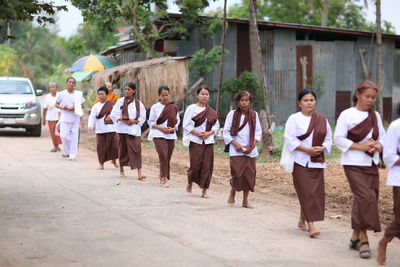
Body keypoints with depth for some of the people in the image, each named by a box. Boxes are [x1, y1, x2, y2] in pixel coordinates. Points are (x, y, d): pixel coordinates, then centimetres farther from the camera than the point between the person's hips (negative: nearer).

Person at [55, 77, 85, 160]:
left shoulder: (78, 94, 3)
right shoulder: (62, 94, 2)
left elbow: (82, 105, 8)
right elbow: (56, 104, 8)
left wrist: (74, 108, -10)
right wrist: (62, 107, -12)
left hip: (75, 118, 0)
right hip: (64, 118, 0)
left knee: (74, 137, -1)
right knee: (63, 136, -6)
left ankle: (72, 155, 4)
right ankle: (66, 152, 17)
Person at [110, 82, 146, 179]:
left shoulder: (138, 103, 6)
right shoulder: (120, 101, 3)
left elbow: (143, 117, 7)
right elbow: (113, 114, -2)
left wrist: (134, 121, -10)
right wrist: (124, 120, -14)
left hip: (135, 129, 0)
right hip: (123, 128, 0)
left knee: (136, 149, -11)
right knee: (123, 149, 7)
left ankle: (139, 172, -18)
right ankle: (121, 169, 25)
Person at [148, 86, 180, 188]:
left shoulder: (174, 107, 6)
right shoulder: (155, 107, 1)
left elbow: (178, 121, 10)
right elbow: (151, 122, 2)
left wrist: (173, 128, -10)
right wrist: (161, 128, -12)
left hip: (171, 135, 3)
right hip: (158, 135, -3)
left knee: (168, 157, 7)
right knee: (163, 155, -16)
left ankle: (162, 176, 27)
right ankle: (165, 179, -16)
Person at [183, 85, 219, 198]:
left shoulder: (211, 111, 10)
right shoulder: (191, 108, -2)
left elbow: (216, 125, 12)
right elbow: (186, 125, -4)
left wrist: (209, 133, -6)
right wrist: (197, 133, -14)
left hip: (208, 141, 3)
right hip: (195, 141, -3)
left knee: (207, 166, -1)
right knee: (195, 164, -5)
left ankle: (204, 190, 5)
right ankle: (190, 183, 23)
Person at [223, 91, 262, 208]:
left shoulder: (254, 115, 6)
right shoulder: (232, 114, -2)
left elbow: (258, 131, 9)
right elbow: (226, 132, 0)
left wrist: (253, 145, -5)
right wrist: (235, 144, -10)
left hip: (250, 150, 3)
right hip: (236, 150, -3)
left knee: (249, 174, 0)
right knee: (237, 173, -12)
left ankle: (245, 201, 11)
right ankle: (232, 193, 17)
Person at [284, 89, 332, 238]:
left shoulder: (322, 120, 11)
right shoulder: (294, 119, -2)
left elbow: (328, 139, 13)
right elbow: (289, 139, -8)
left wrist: (321, 148, -8)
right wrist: (306, 149, -16)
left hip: (317, 161, 5)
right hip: (300, 161, -5)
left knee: (315, 192, 5)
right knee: (307, 192, -11)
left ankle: (302, 221, 22)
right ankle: (311, 225, -14)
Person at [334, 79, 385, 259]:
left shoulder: (375, 116, 12)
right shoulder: (347, 115, -5)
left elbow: (383, 137, 16)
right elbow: (338, 139, -8)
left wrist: (378, 146, -7)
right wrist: (360, 147, -16)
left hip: (371, 163, 6)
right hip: (353, 164, -5)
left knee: (361, 200, 7)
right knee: (365, 197, -16)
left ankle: (356, 237, 20)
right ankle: (363, 239, -11)